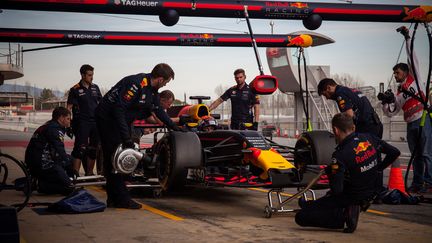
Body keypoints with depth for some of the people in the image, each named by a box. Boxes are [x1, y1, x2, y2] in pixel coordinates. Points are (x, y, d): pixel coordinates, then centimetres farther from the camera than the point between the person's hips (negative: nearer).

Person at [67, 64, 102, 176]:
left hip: (95, 121, 6)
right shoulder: (75, 90, -3)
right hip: (82, 122, -5)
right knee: (80, 148, -12)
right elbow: (69, 107, -6)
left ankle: (89, 173, 19)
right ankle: (75, 173, -13)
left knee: (93, 149, 10)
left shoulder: (95, 87, 12)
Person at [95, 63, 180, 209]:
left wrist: (174, 128, 21)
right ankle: (121, 199, -7)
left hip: (121, 120, 10)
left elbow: (159, 111, 19)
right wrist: (127, 138, -32)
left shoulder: (152, 90, 3)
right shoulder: (136, 83, -27)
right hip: (107, 118, -10)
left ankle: (113, 199, 15)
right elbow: (118, 108, -30)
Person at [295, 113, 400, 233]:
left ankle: (343, 216, -11)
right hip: (371, 193, 7)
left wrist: (330, 172, -6)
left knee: (300, 217, -8)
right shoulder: (369, 139, -7)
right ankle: (311, 205, 36)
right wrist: (378, 167, 15)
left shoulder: (340, 155, -25)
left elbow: (336, 190, -24)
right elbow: (394, 152, 4)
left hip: (352, 197, -7)